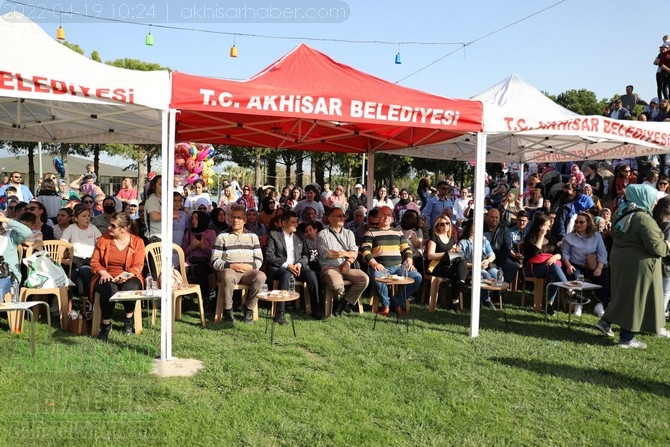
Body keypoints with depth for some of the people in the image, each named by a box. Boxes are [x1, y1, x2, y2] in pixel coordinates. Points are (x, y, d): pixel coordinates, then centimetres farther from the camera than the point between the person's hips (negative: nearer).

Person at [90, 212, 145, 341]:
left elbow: (138, 266, -4)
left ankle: (128, 319, -8)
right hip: (106, 278, 1)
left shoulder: (137, 242, 0)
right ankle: (106, 324, -16)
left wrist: (126, 275, -23)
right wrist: (103, 272, -14)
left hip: (128, 278, -1)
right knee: (109, 289, -36)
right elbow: (94, 261, 6)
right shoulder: (103, 240, 5)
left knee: (129, 288, -37)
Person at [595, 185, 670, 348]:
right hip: (638, 264, -8)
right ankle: (626, 338, 9)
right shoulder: (644, 219, -22)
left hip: (620, 259, 9)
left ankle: (605, 321, 21)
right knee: (636, 297, 1)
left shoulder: (622, 214, 6)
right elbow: (655, 246, -23)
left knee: (624, 293, 21)